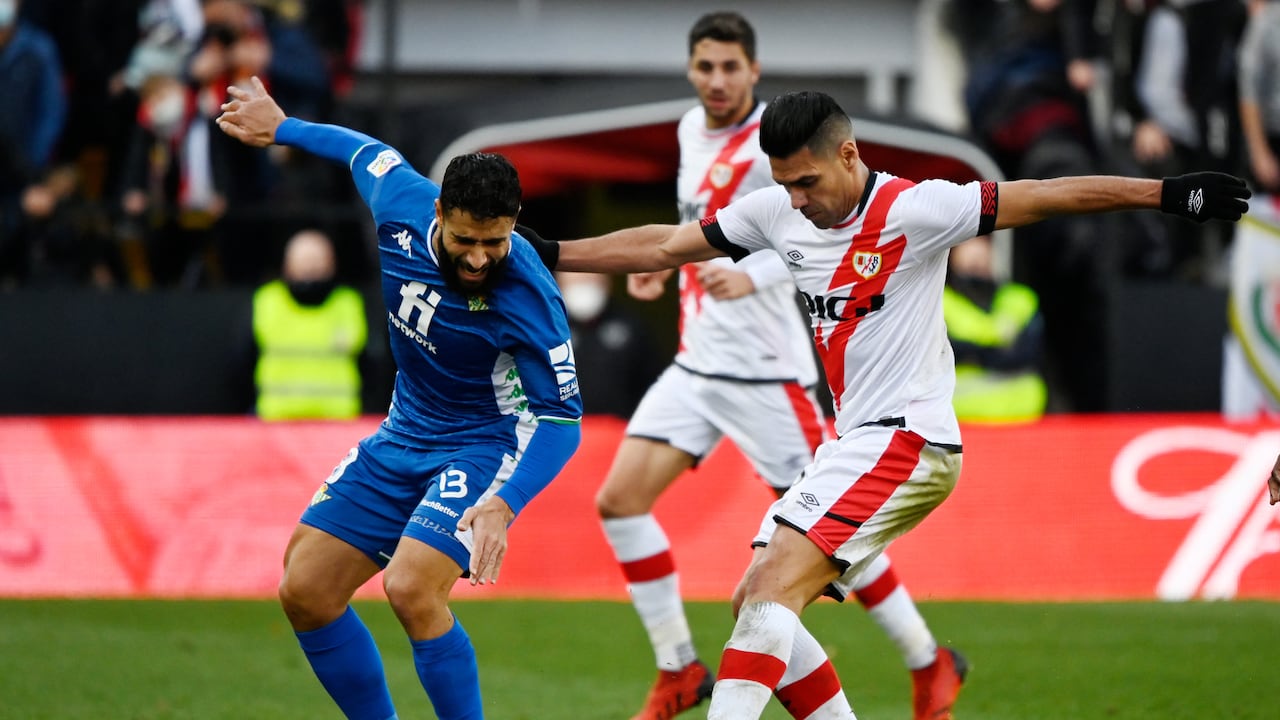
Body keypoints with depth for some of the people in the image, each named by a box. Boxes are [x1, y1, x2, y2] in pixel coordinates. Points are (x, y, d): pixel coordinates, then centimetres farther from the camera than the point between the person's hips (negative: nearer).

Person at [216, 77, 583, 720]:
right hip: (403, 434, 7)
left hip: (483, 445, -7)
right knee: (304, 591, 3)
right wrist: (281, 128, 25)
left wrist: (503, 505, -36)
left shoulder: (526, 298, -29)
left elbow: (561, 419, -23)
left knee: (410, 588, -28)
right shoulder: (400, 205, -15)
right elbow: (371, 153, 10)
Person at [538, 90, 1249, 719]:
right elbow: (665, 247, 16)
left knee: (772, 593, -19)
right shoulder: (778, 211, 6)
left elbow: (1042, 196, -14)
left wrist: (1169, 193, -20)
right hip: (849, 443, 9)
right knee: (755, 603, 5)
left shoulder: (912, 208, -14)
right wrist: (548, 254, 16)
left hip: (906, 441, -9)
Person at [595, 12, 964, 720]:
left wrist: (751, 276, -40)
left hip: (763, 369, -8)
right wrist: (669, 260, 16)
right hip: (697, 363, 8)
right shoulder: (692, 129, 10)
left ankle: (929, 662, 13)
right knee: (619, 500, -4)